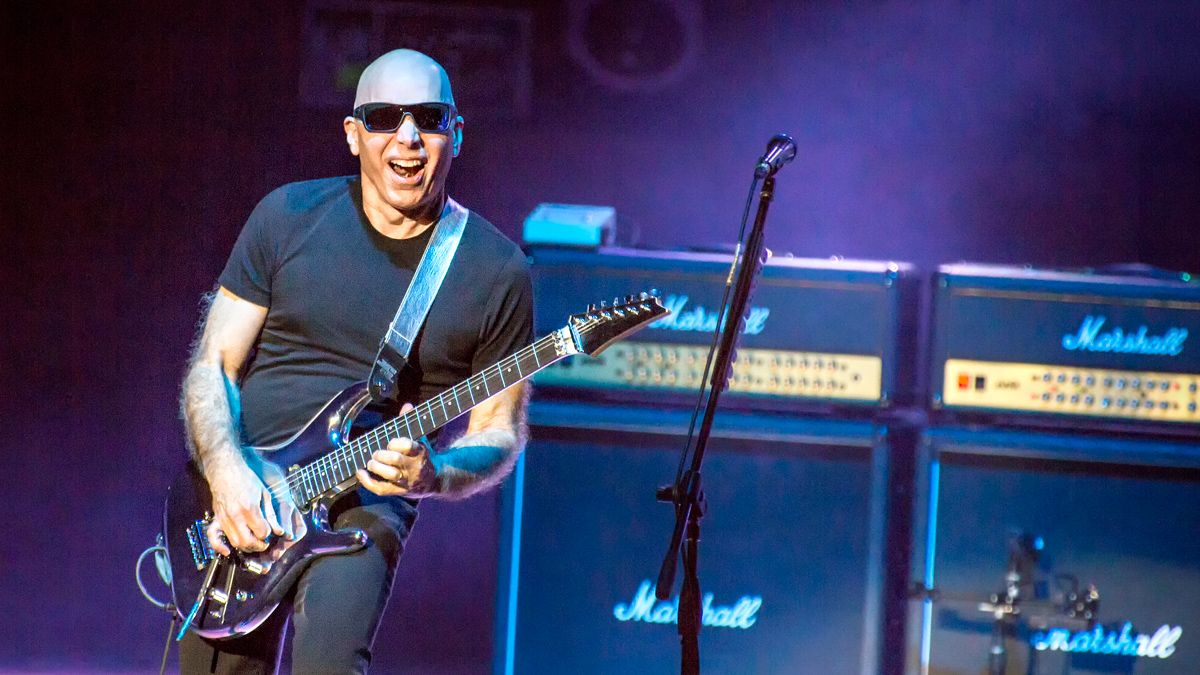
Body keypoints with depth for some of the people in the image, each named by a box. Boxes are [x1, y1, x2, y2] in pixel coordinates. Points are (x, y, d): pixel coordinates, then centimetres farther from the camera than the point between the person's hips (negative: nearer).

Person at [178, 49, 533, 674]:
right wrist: (226, 473, -14)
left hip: (365, 499, -3)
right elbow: (212, 365, 4)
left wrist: (433, 476, -18)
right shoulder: (289, 218, 3)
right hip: (241, 495, 3)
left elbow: (500, 433, 4)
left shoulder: (497, 272, -1)